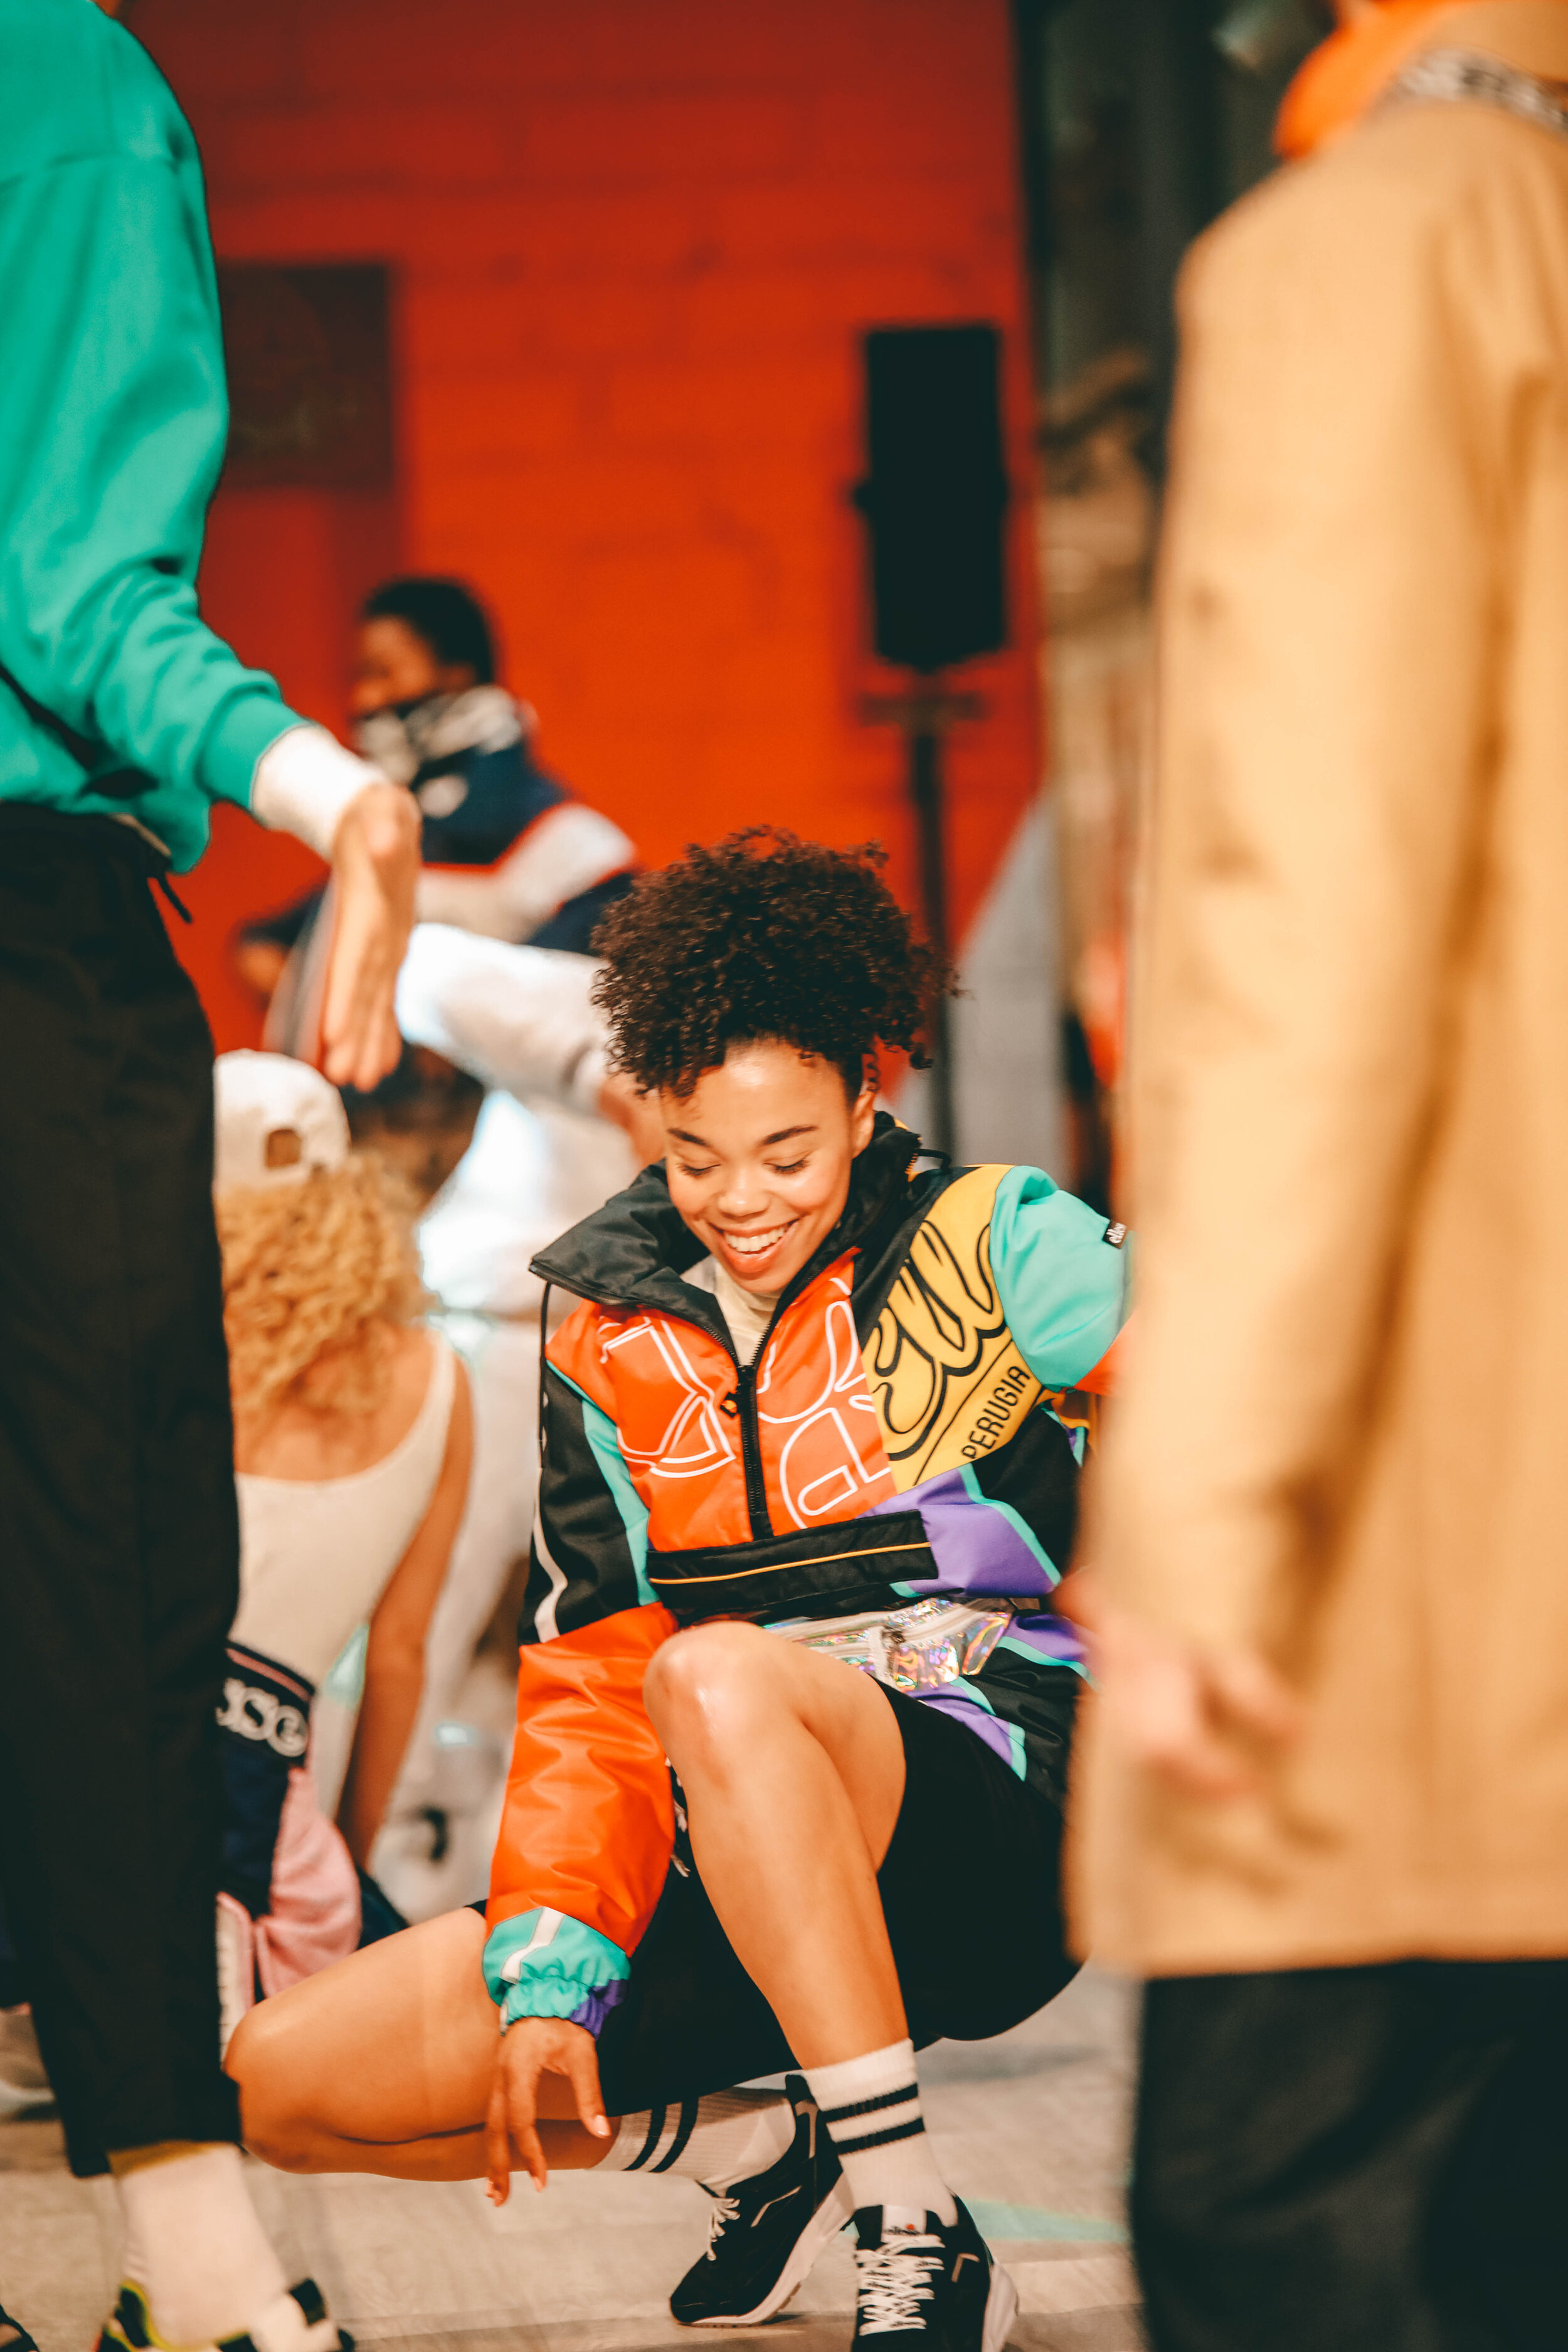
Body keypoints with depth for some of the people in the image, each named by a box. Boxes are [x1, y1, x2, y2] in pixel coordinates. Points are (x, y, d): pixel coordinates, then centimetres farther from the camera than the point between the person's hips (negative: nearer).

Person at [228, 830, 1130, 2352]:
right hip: (742, 1877, 6)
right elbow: (590, 1692, 7)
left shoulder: (986, 1245, -1)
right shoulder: (611, 1350, 11)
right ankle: (757, 2151, 15)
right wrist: (548, 1979, -6)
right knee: (287, 2080, -7)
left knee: (720, 1676, -37)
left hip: (1001, 1844, -5)